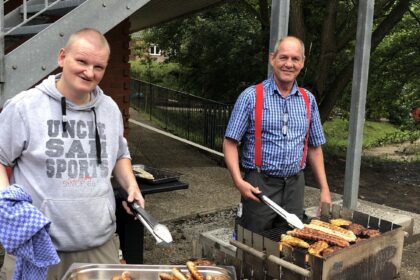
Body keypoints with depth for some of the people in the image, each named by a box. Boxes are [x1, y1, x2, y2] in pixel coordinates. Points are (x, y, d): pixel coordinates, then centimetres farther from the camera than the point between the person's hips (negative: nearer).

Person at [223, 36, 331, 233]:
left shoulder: (308, 100, 8)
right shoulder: (251, 97, -6)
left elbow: (314, 147, 14)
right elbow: (230, 142, -7)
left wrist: (324, 189, 9)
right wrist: (239, 181, -19)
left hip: (295, 186, 4)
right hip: (259, 187, -4)